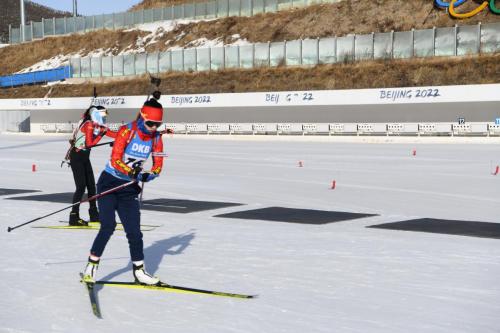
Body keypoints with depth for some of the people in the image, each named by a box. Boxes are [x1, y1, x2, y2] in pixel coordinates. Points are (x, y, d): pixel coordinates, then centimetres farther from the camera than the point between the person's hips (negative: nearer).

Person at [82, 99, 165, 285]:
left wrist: (149, 176, -20)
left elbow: (158, 166, 2)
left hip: (129, 189, 5)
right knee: (108, 226, -16)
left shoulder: (156, 138, -1)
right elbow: (115, 161, -21)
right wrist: (134, 173, -35)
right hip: (109, 183, -4)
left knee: (134, 231, 3)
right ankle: (91, 266, 0)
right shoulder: (127, 131, -17)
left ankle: (139, 271, 17)